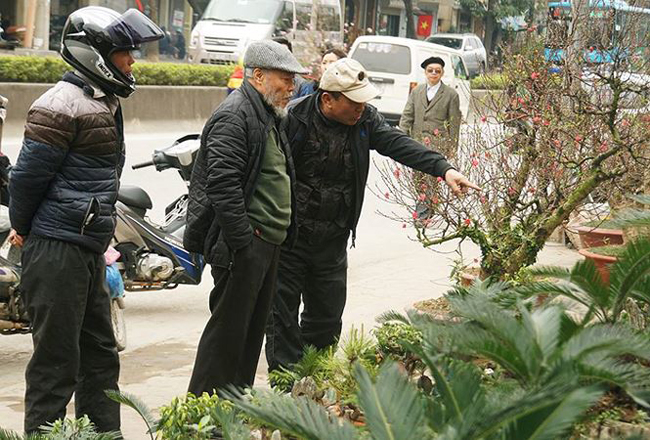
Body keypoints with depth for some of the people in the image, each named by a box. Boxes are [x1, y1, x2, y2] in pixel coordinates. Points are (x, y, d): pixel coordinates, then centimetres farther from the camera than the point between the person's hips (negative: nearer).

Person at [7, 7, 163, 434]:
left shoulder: (104, 102, 16)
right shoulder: (63, 105, -15)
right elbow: (30, 173, -16)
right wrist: (24, 229, -4)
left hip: (89, 250, 10)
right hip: (57, 250, -10)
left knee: (100, 354, 16)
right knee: (57, 359, -5)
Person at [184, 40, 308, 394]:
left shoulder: (268, 117, 19)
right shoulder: (234, 116, -14)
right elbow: (222, 183, -22)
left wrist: (282, 230, 18)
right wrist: (241, 240, -23)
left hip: (267, 242, 10)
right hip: (244, 243, -10)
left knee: (254, 326, 15)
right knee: (229, 325, -6)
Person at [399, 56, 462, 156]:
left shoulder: (451, 95, 4)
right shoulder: (416, 91, 14)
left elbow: (454, 124, 3)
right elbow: (407, 116, 12)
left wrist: (452, 149, -1)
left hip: (439, 146, -3)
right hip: (417, 144, 4)